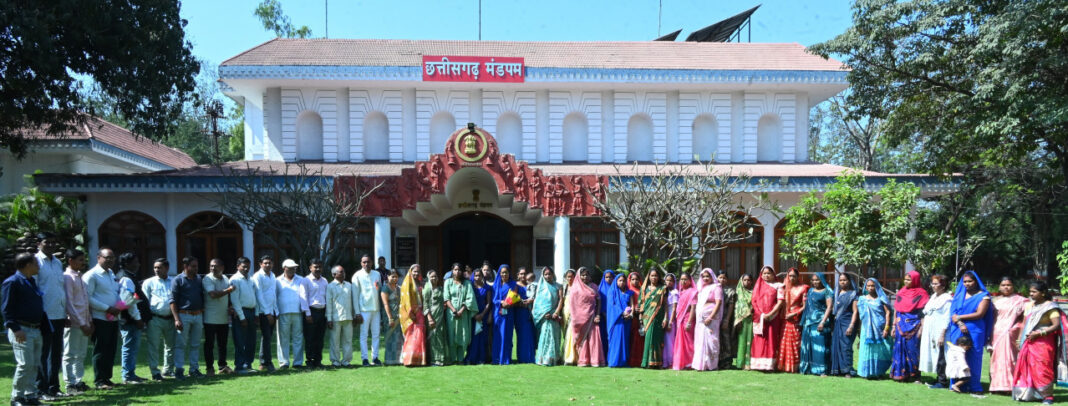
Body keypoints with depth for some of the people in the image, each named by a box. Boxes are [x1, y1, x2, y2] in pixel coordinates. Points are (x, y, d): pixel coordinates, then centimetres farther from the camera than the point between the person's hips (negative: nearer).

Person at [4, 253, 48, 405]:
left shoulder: (32, 282, 17)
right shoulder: (12, 282, -9)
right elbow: (6, 309, -13)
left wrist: (44, 327, 18)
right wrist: (16, 329, -19)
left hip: (36, 330, 8)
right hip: (21, 331, -8)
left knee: (34, 365, 8)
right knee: (25, 364, -9)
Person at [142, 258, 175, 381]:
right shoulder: (149, 282, 4)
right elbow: (144, 301, 2)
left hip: (170, 319, 3)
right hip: (155, 319, -3)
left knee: (171, 345, 10)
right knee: (154, 346, -4)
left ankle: (168, 369, 23)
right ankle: (155, 372, 3)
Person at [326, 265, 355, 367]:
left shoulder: (349, 285, 13)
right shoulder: (330, 286, 0)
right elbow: (328, 303, -2)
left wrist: (354, 315, 14)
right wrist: (329, 319, -6)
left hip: (348, 317, 4)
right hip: (336, 318, -4)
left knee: (348, 340, 5)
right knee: (335, 340, 1)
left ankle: (346, 360, 13)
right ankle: (335, 361, 10)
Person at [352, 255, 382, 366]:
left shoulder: (377, 274, 10)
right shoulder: (357, 276, -2)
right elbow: (355, 295, -4)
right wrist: (357, 313, -8)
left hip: (376, 308, 4)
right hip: (364, 309, -4)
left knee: (376, 334, 6)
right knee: (364, 335, -1)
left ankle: (375, 357, 14)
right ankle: (365, 358, 4)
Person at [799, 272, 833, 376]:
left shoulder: (827, 291, -1)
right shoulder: (810, 291, 17)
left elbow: (829, 307, -8)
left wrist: (823, 322, -18)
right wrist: (803, 321, 13)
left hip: (820, 321, -6)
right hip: (809, 321, 6)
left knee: (820, 345, -9)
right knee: (808, 345, 5)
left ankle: (822, 369, -7)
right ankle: (808, 368, 11)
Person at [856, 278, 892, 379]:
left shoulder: (881, 298, 5)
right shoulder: (862, 299, 10)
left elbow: (888, 312, 0)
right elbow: (860, 315, 13)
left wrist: (886, 328, -9)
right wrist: (860, 331, 9)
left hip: (880, 328, -1)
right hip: (867, 329, 1)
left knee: (880, 350, 0)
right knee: (868, 350, -3)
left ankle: (879, 372, 8)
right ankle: (868, 372, 1)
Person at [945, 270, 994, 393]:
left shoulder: (983, 296, 3)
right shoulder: (959, 294, 14)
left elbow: (979, 314, -7)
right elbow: (953, 312, 5)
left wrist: (959, 317, -5)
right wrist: (960, 324, -12)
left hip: (974, 331, -3)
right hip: (958, 331, 3)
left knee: (973, 357, -2)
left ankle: (973, 386, 4)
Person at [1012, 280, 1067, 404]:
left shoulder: (1049, 307, -8)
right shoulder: (1029, 305, 13)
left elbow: (1056, 325, -16)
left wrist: (1039, 333, -20)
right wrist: (1021, 338, 10)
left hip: (1043, 343, -7)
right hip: (1028, 343, 7)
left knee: (1042, 369, -6)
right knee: (1026, 368, 7)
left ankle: (1047, 395, 4)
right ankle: (1028, 394, 16)